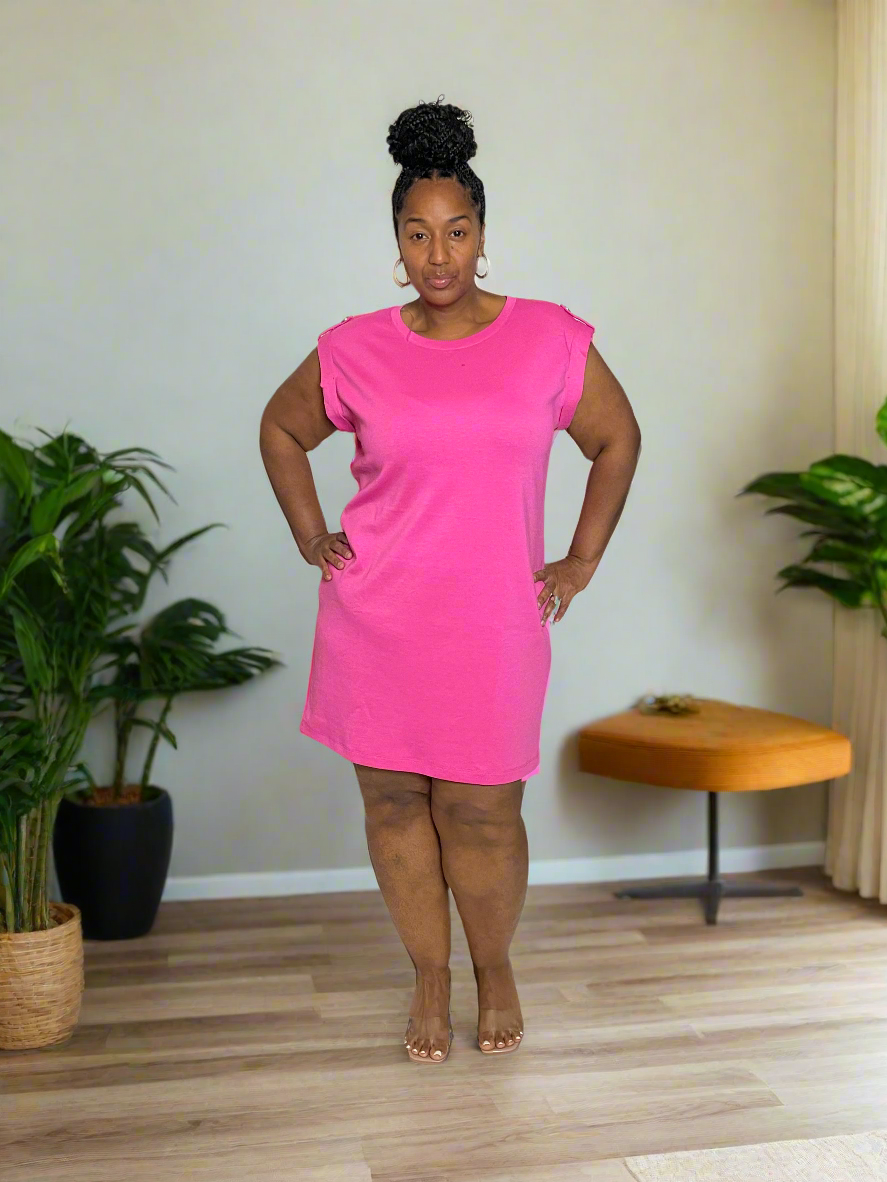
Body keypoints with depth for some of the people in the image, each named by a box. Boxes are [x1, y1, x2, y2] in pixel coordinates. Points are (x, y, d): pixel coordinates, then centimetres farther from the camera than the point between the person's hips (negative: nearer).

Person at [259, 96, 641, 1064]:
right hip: (376, 617, 1)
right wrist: (311, 537, 7)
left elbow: (617, 440, 11)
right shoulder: (354, 351, 0)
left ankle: (495, 969, 31)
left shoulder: (550, 339, -2)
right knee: (393, 797, 8)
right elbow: (280, 431, 17)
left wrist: (582, 562, 6)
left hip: (493, 620, -1)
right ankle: (430, 978, 28)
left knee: (480, 808, 3)